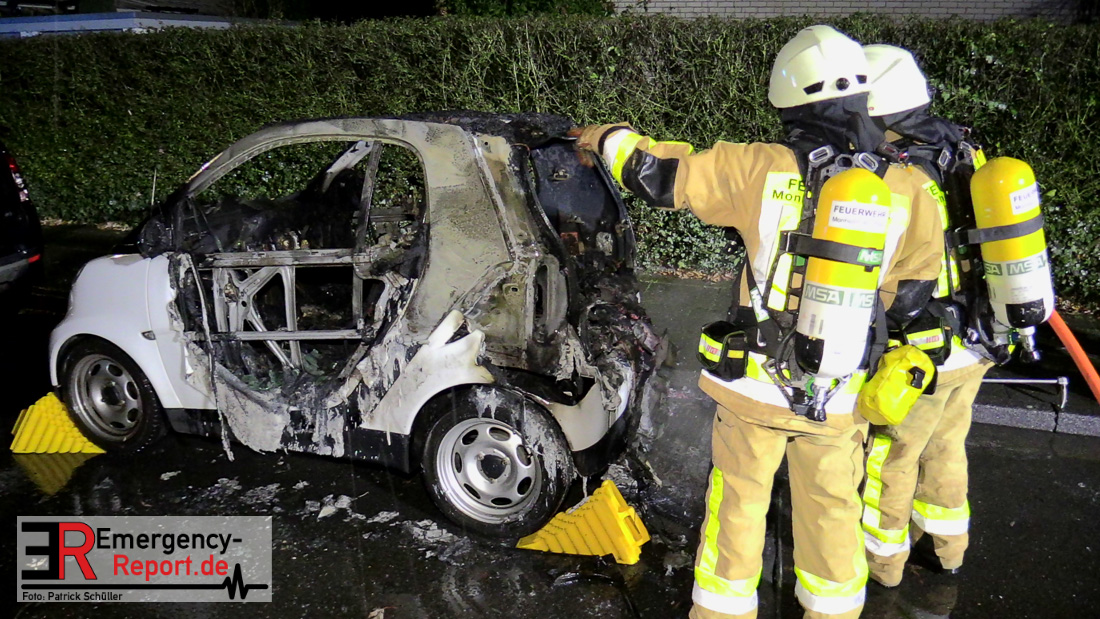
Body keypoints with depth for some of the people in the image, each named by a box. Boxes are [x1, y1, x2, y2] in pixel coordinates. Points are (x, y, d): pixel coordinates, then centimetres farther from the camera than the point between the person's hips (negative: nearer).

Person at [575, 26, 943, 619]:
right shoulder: (907, 194, -6)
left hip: (753, 387, -1)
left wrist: (606, 138, 14)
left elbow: (659, 175, -5)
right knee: (832, 511, 21)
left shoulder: (759, 168, -13)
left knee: (738, 503, 17)